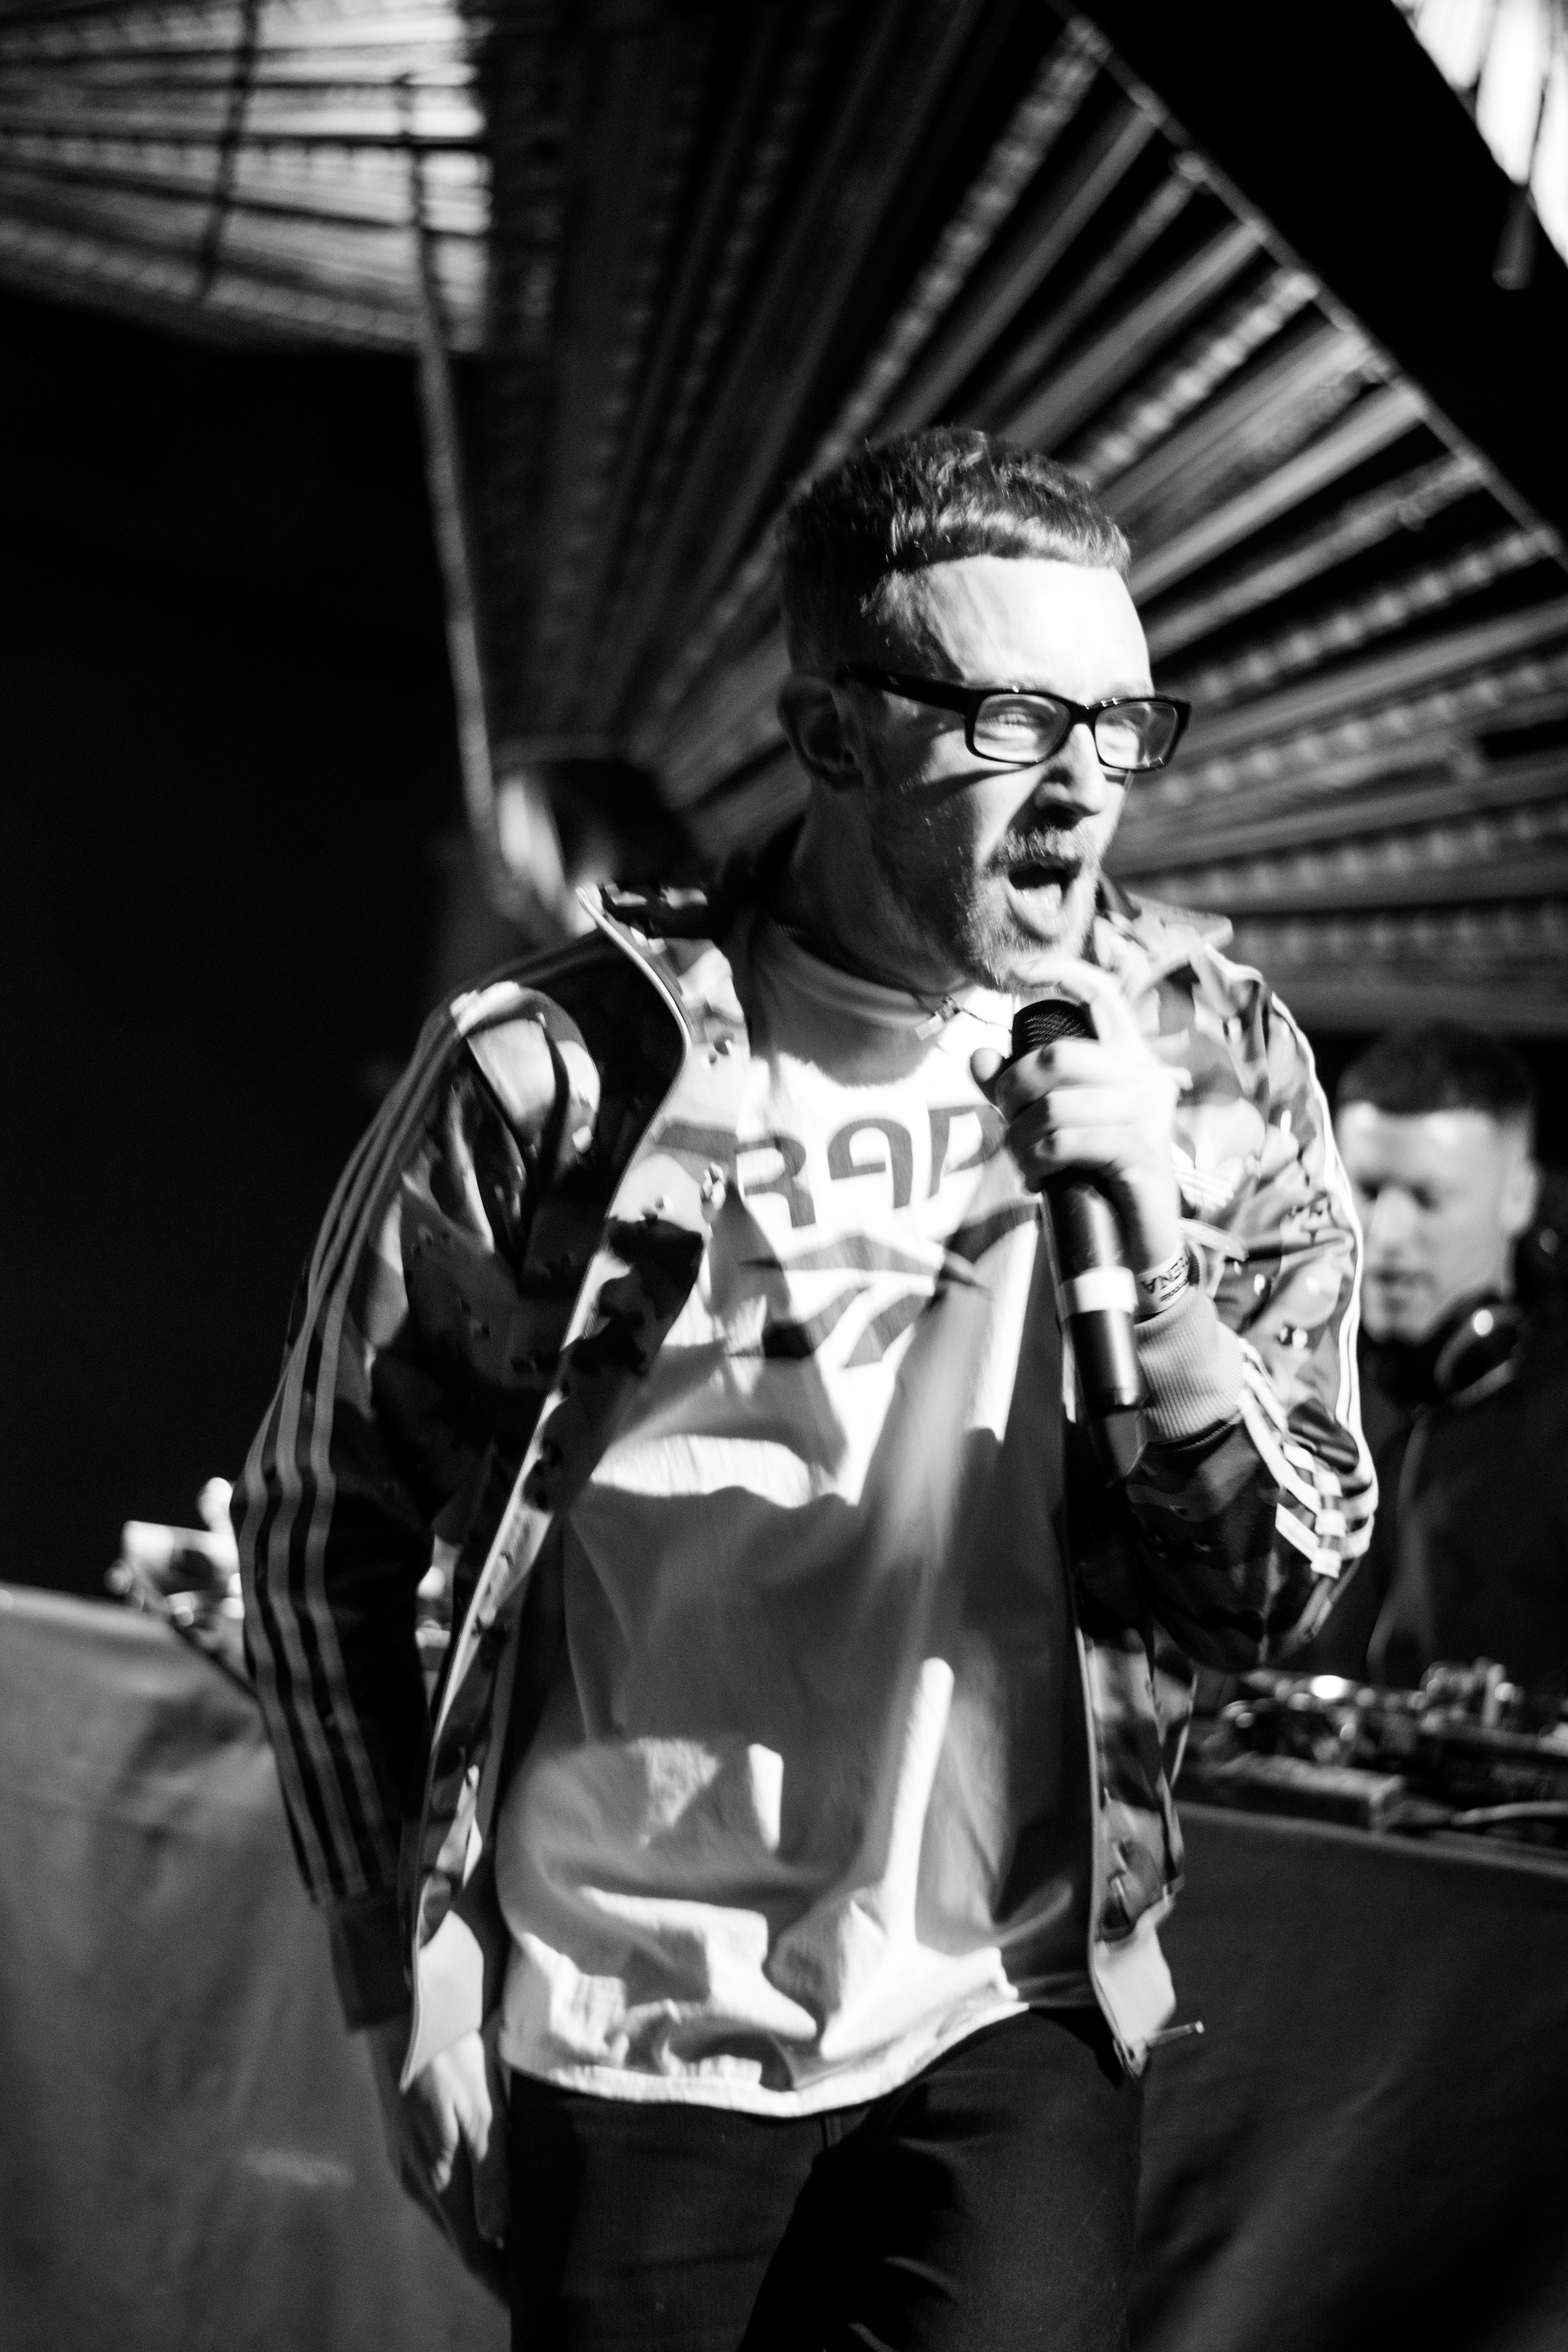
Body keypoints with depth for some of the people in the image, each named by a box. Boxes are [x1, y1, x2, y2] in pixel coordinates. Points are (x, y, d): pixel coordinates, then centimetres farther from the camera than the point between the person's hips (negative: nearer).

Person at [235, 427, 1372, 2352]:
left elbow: (1277, 1594, -2)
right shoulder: (558, 1074, -11)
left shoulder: (1210, 1067, -3)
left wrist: (1152, 1258, -19)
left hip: (1012, 2034, 2)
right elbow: (324, 1522, 0)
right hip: (620, 2051, -1)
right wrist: (405, 1985, -1)